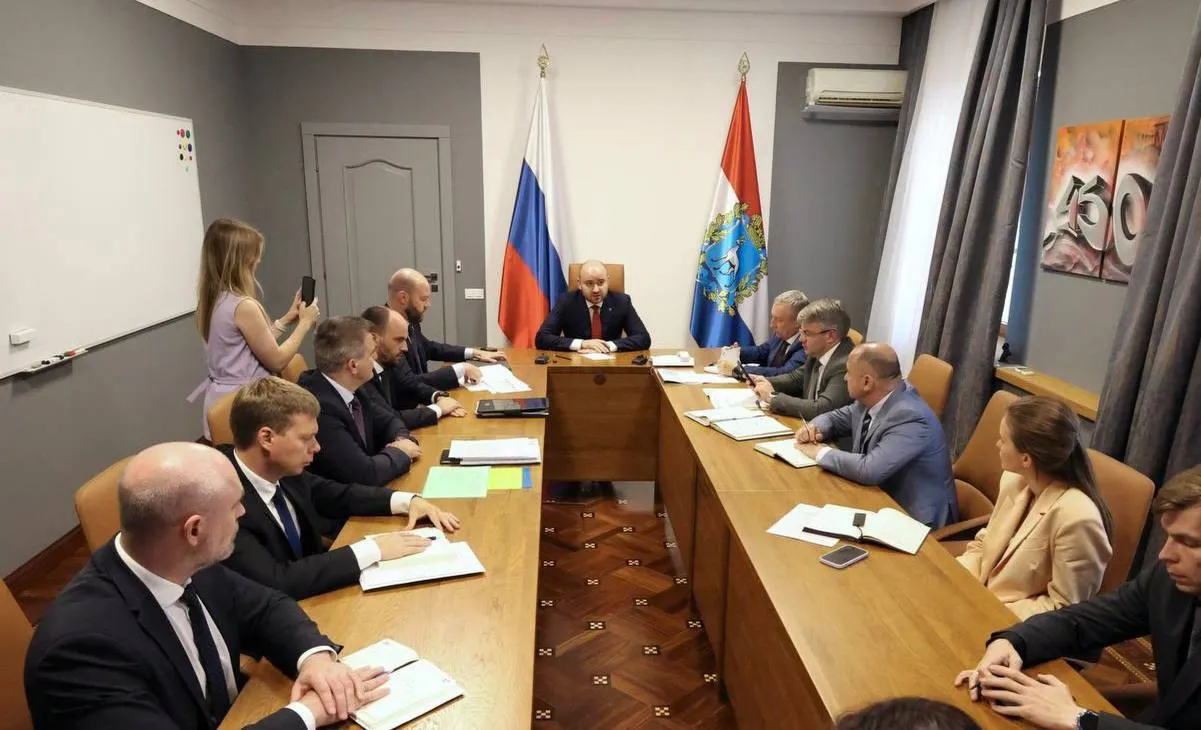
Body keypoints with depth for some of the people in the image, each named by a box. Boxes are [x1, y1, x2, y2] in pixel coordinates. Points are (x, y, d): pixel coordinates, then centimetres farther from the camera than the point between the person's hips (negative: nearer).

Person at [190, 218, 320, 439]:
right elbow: (276, 361, -12)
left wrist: (288, 317, 15)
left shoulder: (213, 300, 4)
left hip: (221, 398, 9)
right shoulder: (244, 306, -22)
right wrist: (305, 322, -3)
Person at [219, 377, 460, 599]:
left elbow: (338, 496, 8)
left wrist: (408, 501, -6)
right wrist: (371, 550, -26)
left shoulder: (283, 470, -7)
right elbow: (277, 583, -32)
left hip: (313, 585, 6)